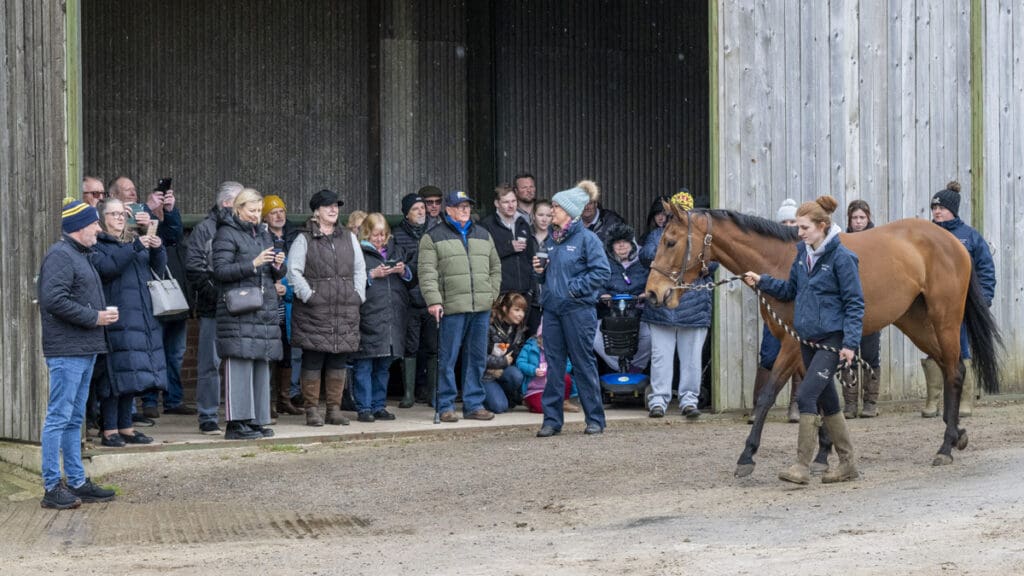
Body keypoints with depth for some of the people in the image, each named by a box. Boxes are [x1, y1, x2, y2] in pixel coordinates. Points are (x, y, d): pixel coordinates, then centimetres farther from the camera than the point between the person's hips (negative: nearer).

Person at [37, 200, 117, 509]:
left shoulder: (81, 255, 19)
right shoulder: (59, 255, -13)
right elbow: (54, 300, -23)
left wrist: (102, 314, 7)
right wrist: (94, 317, -17)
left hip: (84, 349, 10)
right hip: (66, 351, -10)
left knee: (74, 419, 14)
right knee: (59, 417, -7)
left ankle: (77, 482, 20)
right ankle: (52, 487, -5)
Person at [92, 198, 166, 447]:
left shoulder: (134, 240, 20)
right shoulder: (96, 243, -1)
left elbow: (158, 265, 16)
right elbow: (105, 267, -18)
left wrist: (157, 248, -5)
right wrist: (134, 248, -21)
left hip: (142, 315, 7)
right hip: (116, 317, -7)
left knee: (133, 374, 8)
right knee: (116, 374, -10)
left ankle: (125, 427, 14)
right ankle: (109, 430, -7)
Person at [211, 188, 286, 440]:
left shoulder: (263, 233, 21)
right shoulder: (227, 234, -1)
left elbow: (275, 276, 24)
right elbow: (220, 270, -11)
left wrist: (278, 266, 1)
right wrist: (253, 264, -18)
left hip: (265, 309, 7)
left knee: (262, 364, 6)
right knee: (240, 363, -11)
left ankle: (256, 419, 11)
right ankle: (236, 423, -10)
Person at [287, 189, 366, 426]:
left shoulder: (348, 238, 15)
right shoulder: (304, 239, 0)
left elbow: (360, 269, 18)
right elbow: (294, 271, -5)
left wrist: (358, 295, 6)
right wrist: (308, 295, -13)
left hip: (345, 310, 4)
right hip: (314, 310, -4)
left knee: (338, 360, 6)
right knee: (312, 360, -4)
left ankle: (334, 409, 13)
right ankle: (312, 409, 3)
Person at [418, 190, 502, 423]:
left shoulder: (483, 235, 19)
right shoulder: (433, 237, 3)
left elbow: (495, 267, 23)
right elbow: (427, 272, -4)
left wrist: (491, 295, 10)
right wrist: (433, 300, -14)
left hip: (481, 307, 5)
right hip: (452, 307, -5)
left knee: (477, 358, 7)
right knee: (447, 359, -3)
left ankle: (474, 404, 15)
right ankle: (445, 406, 4)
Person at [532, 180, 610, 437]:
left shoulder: (586, 238, -7)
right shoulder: (551, 240, 14)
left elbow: (601, 271, -13)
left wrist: (575, 287, -16)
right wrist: (540, 270, 2)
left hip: (578, 308, -6)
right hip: (552, 308, 7)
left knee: (584, 364, 0)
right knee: (554, 365, 7)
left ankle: (595, 420, 9)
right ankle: (552, 420, 11)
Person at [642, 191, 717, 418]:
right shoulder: (659, 235, 16)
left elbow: (713, 262, 2)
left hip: (694, 305, 0)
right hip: (661, 305, 0)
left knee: (692, 356, 3)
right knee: (661, 354, -1)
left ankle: (689, 399, 9)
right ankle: (658, 399, 0)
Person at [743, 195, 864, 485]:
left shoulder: (841, 257, -14)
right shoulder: (803, 254, 7)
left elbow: (854, 303, -13)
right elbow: (790, 290, 18)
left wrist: (850, 342, -18)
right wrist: (761, 281, 3)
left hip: (832, 339, -8)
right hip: (808, 338, 8)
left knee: (807, 395, -15)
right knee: (826, 401, 14)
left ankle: (802, 466, -11)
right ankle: (848, 463, 25)